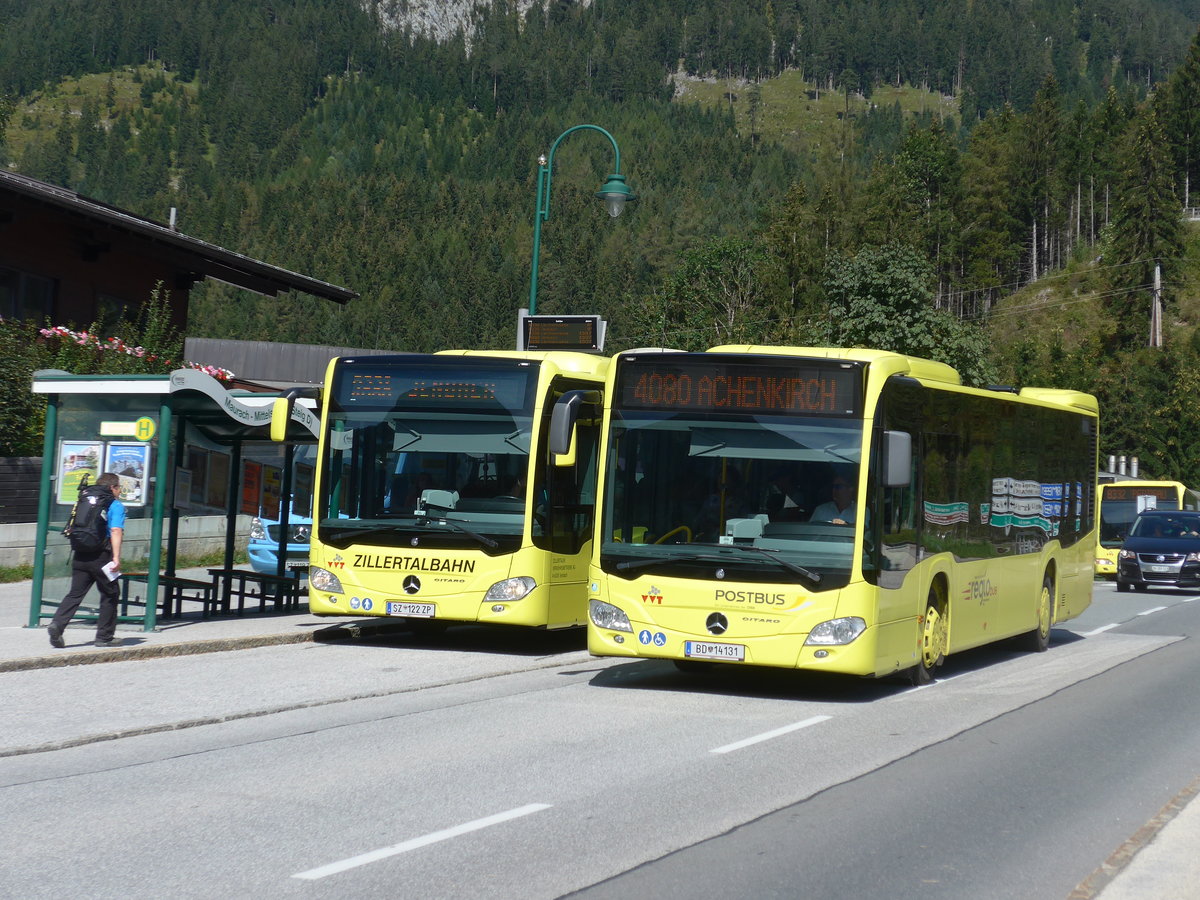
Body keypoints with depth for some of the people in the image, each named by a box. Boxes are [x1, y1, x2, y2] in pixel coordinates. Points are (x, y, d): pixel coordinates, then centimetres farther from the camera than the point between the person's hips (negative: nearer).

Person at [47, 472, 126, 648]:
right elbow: (116, 531, -16)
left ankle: (57, 624, -16)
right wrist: (116, 558, -20)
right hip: (101, 556, -5)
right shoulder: (116, 506, -4)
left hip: (81, 555, 5)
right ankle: (104, 637, 12)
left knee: (75, 593, 6)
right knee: (110, 594, 9)